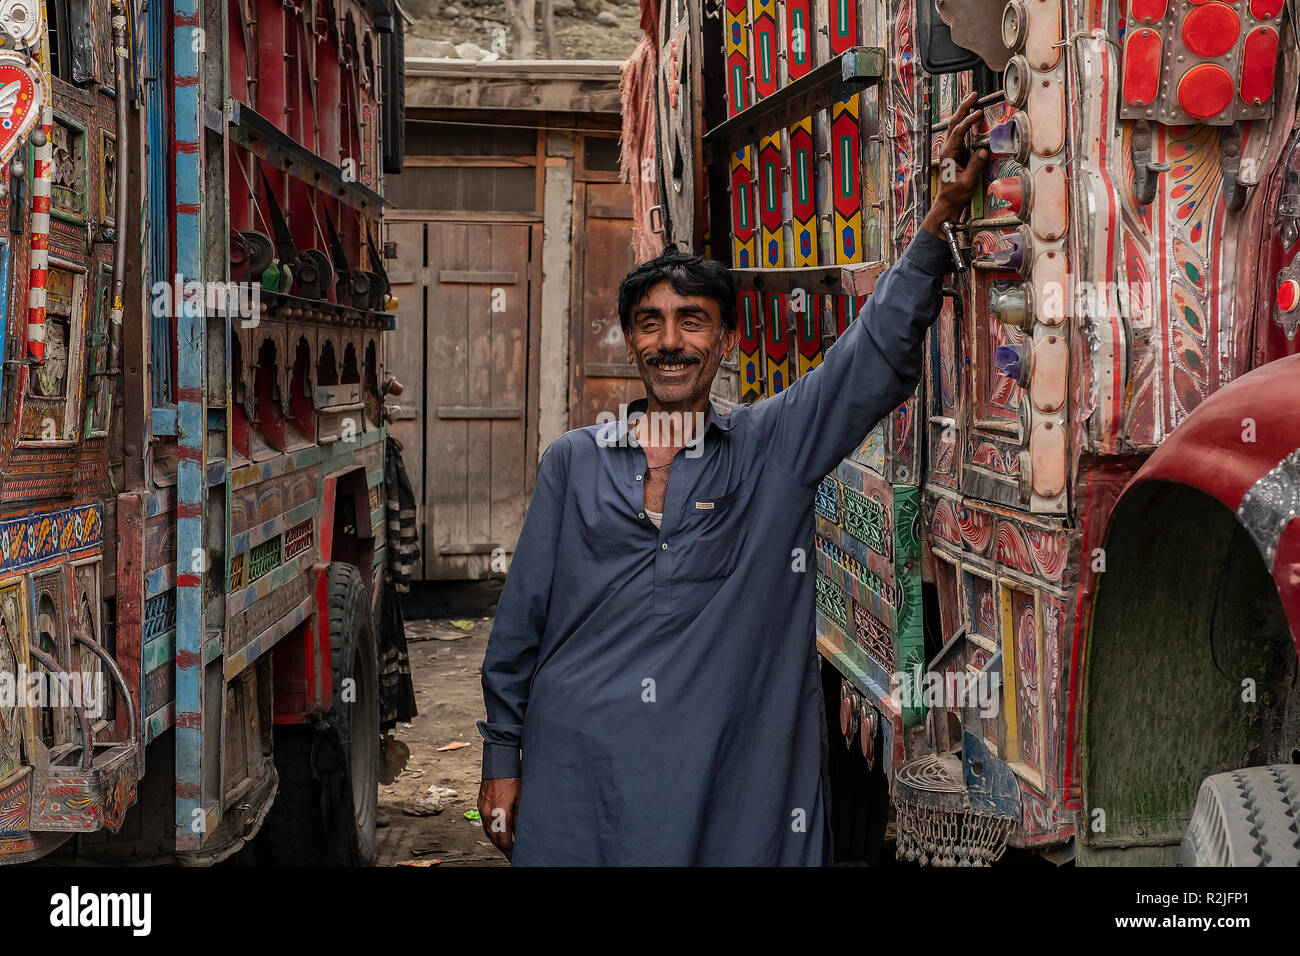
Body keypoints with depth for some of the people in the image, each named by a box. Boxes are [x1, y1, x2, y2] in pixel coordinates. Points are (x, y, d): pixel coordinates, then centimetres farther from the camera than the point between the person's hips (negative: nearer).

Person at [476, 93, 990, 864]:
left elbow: (879, 359, -7)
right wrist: (502, 759, 8)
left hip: (734, 786, 0)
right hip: (578, 778, 1)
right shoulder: (572, 462, 7)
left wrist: (938, 224, -17)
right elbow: (522, 619, 10)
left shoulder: (774, 447, 5)